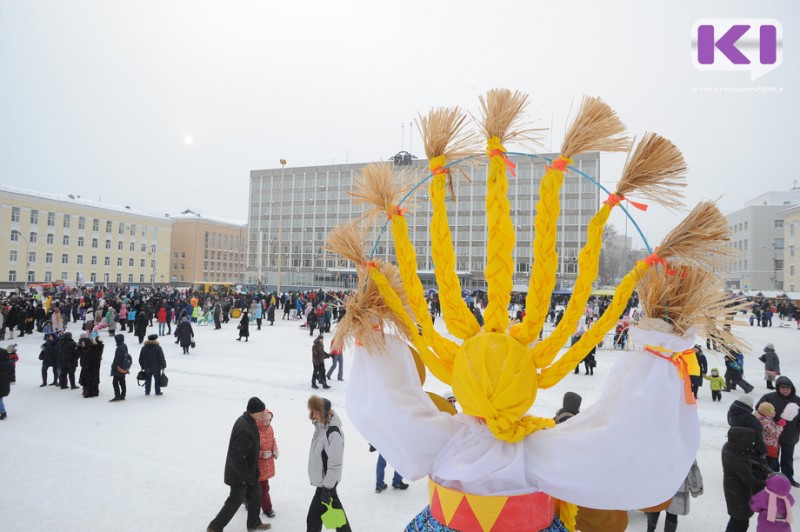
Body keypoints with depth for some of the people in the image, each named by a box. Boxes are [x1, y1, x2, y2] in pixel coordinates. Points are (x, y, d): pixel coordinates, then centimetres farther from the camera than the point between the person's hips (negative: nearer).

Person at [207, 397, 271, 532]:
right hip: (239, 474, -9)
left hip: (249, 470, 9)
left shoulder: (249, 421, -3)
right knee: (235, 501, 7)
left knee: (255, 493, 20)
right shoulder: (244, 429, -34)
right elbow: (236, 457, -30)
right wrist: (246, 476, -21)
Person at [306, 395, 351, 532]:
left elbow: (335, 464, -25)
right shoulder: (321, 425, 1)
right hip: (322, 478, 9)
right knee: (333, 504, 22)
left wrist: (327, 488, -21)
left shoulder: (333, 433, -28)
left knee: (314, 517, 0)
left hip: (326, 481, -9)